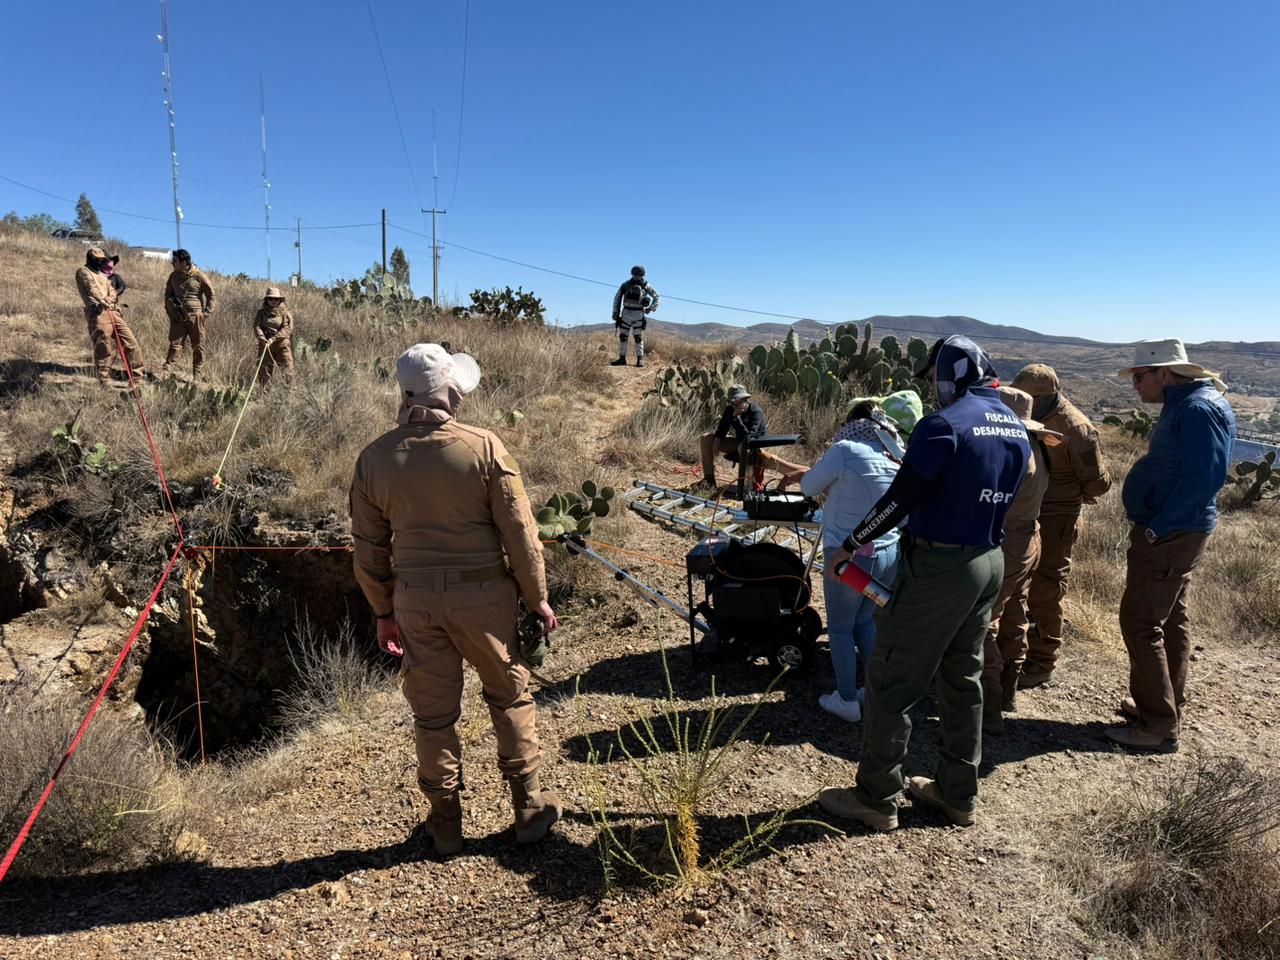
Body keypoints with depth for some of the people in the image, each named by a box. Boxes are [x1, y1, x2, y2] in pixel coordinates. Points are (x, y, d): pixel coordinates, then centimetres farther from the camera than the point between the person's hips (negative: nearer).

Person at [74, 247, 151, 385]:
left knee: (131, 342, 1)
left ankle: (140, 373, 7)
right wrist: (101, 300, -26)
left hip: (113, 312, 7)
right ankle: (104, 380, 0)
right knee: (104, 348, -7)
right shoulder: (83, 272, 4)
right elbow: (91, 288, -13)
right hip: (98, 314, -7)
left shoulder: (103, 275, 28)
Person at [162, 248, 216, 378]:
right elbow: (168, 294, 18)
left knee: (198, 345, 3)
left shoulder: (199, 275, -5)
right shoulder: (174, 276, 7)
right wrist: (171, 309, 5)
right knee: (175, 343, -2)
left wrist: (206, 312, -3)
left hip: (196, 315, -2)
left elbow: (210, 294, 2)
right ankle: (167, 370, -2)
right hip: (178, 316, 3)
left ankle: (197, 374, 11)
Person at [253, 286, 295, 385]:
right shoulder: (261, 312, 9)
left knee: (288, 367, -11)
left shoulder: (285, 312, 1)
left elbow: (287, 328, -11)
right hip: (265, 344, 3)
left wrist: (273, 338, -21)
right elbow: (257, 326, -2)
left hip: (282, 344, -2)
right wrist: (262, 337, -23)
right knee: (263, 368, 6)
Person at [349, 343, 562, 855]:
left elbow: (369, 547, 4)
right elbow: (519, 532, -11)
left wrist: (383, 611, 16)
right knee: (511, 695, 18)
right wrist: (536, 597, 1)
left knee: (433, 713, 16)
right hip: (483, 595, -2)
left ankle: (446, 822, 32)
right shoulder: (484, 447, -13)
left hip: (415, 601, 3)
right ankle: (530, 807, 28)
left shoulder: (374, 459, -2)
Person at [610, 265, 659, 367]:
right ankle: (622, 359, 9)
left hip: (639, 315, -2)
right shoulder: (626, 284, 2)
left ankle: (640, 360, 6)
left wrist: (651, 308, 1)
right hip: (626, 313, 2)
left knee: (639, 338, 1)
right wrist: (615, 312, 3)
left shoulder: (645, 286, -1)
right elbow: (617, 298, 7)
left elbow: (656, 296, 12)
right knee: (622, 336, 2)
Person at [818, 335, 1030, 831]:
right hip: (990, 563, 9)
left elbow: (900, 498, -18)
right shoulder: (1016, 428, 9)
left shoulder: (945, 423, -17)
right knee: (963, 680, 18)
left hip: (938, 567, -9)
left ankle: (876, 798, 12)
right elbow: (999, 498, 15)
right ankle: (958, 793, 30)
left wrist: (849, 545, -9)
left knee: (891, 682, 2)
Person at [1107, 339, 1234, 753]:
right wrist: (1156, 525, 11)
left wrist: (1157, 527, -24)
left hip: (1169, 534, -11)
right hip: (1173, 531, 11)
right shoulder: (1184, 404, 12)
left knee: (1140, 622, -7)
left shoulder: (1198, 409, -19)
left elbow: (1206, 477, -26)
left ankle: (1159, 727, 1)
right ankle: (1166, 705, 31)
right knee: (1170, 619, 18)